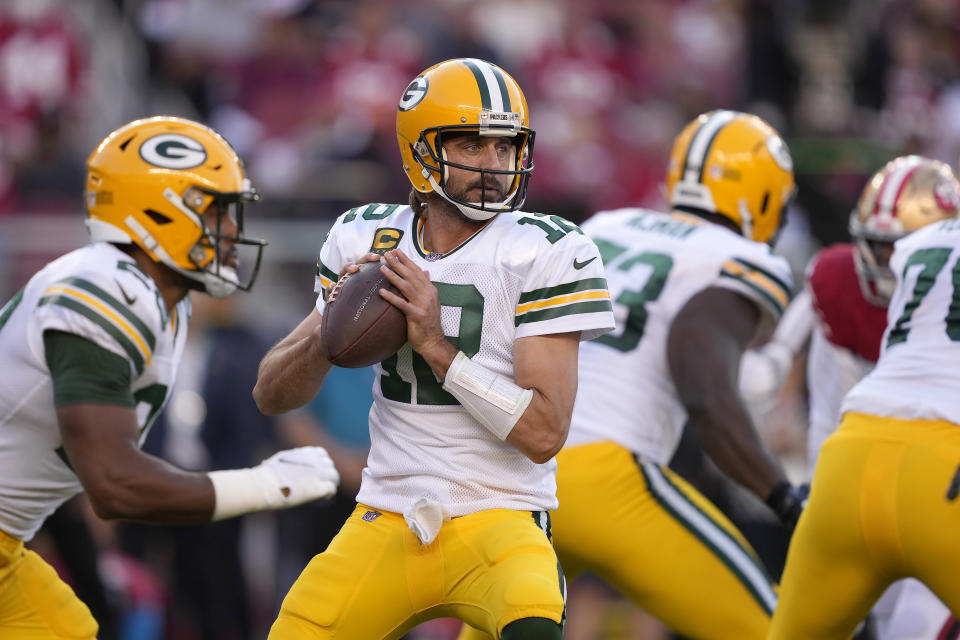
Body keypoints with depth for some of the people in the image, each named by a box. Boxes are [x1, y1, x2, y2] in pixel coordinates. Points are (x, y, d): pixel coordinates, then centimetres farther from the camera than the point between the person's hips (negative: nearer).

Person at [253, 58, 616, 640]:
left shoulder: (544, 255, -7)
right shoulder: (367, 240, 5)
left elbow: (544, 433, -13)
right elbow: (272, 395, 9)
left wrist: (436, 346, -21)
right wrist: (327, 335, -12)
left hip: (499, 519, -4)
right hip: (388, 520, 4)